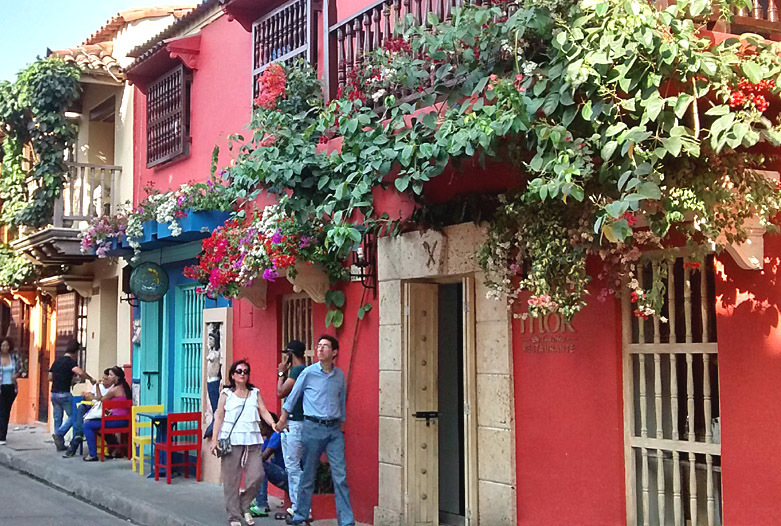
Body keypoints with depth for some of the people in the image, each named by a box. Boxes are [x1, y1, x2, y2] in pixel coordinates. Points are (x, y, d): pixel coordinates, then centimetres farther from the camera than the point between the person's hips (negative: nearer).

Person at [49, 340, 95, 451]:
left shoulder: (57, 361, 13)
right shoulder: (70, 361, -10)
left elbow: (50, 378, 18)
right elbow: (80, 372, -27)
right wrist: (91, 379, -14)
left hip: (54, 393, 8)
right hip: (64, 393, -8)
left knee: (57, 417, 9)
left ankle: (60, 444, 10)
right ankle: (59, 434, -14)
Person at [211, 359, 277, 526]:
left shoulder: (255, 393, 15)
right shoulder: (226, 394, 8)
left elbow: (264, 411, 6)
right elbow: (219, 417, 5)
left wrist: (273, 423, -14)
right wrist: (214, 440, -3)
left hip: (252, 440, 2)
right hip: (231, 440, -2)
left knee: (257, 476, -6)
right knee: (231, 480, -2)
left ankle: (244, 506, 18)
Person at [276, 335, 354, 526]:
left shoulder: (339, 375, 8)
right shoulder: (309, 372, -1)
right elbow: (293, 397, 9)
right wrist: (283, 420, 11)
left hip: (334, 429, 2)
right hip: (313, 428, -2)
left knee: (340, 476, -3)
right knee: (308, 474, 5)